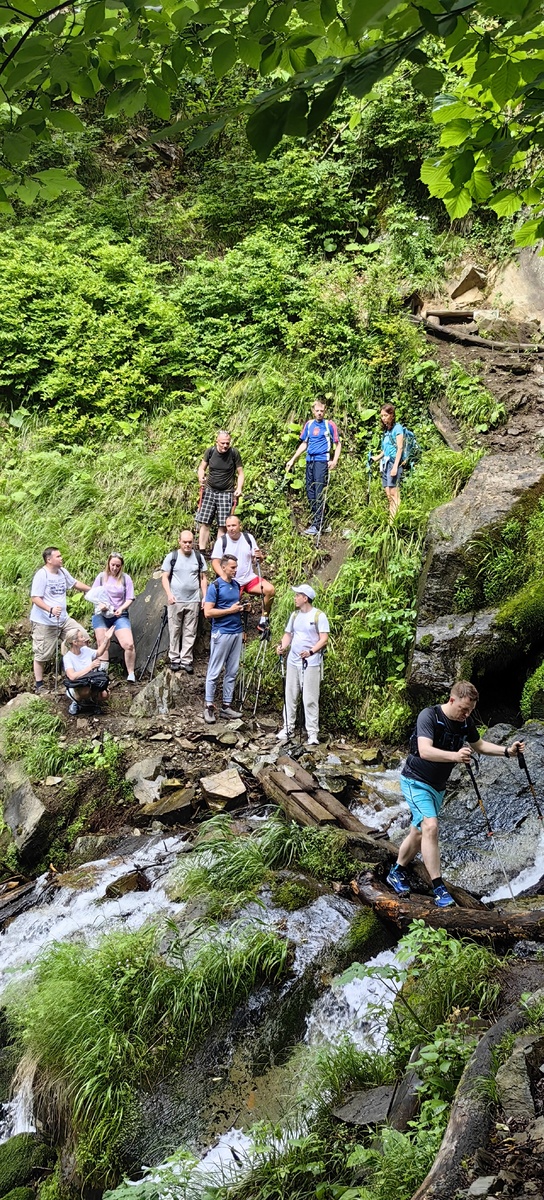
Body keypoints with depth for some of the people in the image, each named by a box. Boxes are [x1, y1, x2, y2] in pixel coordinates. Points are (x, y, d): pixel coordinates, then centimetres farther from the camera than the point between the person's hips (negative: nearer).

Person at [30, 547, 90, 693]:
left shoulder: (63, 572, 5)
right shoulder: (41, 575, -17)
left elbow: (75, 583, 23)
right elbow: (35, 598, -20)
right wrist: (50, 609, -32)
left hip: (63, 619, 8)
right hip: (44, 622, -8)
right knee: (42, 654, 1)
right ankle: (39, 685, 14)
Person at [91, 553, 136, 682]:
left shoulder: (126, 578, 4)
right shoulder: (101, 576, 7)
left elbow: (129, 599, 3)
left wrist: (121, 608, -15)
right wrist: (100, 604, -12)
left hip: (119, 616, -1)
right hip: (101, 615, 1)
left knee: (129, 644, -16)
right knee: (102, 646, -2)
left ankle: (131, 674, -4)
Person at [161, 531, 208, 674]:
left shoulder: (198, 557, 8)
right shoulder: (172, 556, 2)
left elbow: (203, 578, 12)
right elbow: (164, 577, 2)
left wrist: (204, 596, 4)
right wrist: (169, 594, -11)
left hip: (193, 601, 2)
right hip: (175, 601, -2)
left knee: (190, 632, 2)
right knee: (175, 631, 2)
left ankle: (186, 660, 6)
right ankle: (174, 659, 9)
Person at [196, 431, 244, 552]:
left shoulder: (234, 453, -6)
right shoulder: (210, 451, -1)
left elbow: (240, 473, 1)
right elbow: (202, 467, 9)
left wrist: (239, 488, -15)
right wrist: (201, 477, -13)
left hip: (226, 493, -2)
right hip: (209, 490, 2)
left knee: (223, 526, -4)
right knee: (204, 523, -4)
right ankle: (202, 551, 1)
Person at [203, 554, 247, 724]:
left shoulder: (236, 585, 12)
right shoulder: (215, 586, -8)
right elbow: (208, 612, -14)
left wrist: (240, 608, 9)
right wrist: (231, 610, -14)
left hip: (237, 632, 7)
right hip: (221, 633, -7)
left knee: (232, 672, 8)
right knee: (215, 671, -2)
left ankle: (226, 705, 14)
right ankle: (209, 706, 3)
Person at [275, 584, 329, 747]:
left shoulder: (318, 616, -8)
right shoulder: (294, 615, 12)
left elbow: (324, 639, -12)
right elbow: (288, 634, 16)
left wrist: (311, 651, -27)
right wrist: (282, 646, -5)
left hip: (311, 662, -6)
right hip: (293, 661, 6)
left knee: (310, 699, -5)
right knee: (290, 696, 10)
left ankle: (312, 732, -1)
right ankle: (288, 727, 19)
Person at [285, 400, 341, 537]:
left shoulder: (329, 425, 0)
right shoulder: (309, 424, 14)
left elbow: (338, 444, 1)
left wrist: (334, 461, -11)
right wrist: (293, 460, 17)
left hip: (322, 461, -6)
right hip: (309, 461, 6)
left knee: (319, 493, -10)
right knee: (310, 492, 9)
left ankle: (317, 525, -12)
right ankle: (314, 519, 21)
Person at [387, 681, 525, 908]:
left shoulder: (466, 722, -3)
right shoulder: (429, 716, -24)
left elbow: (479, 745, 13)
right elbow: (425, 751, -36)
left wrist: (507, 751, -1)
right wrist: (455, 756, -51)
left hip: (438, 785, 7)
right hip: (416, 780, -7)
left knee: (419, 834, 15)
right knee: (430, 826, -22)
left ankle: (396, 873, 34)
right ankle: (438, 888, -19)